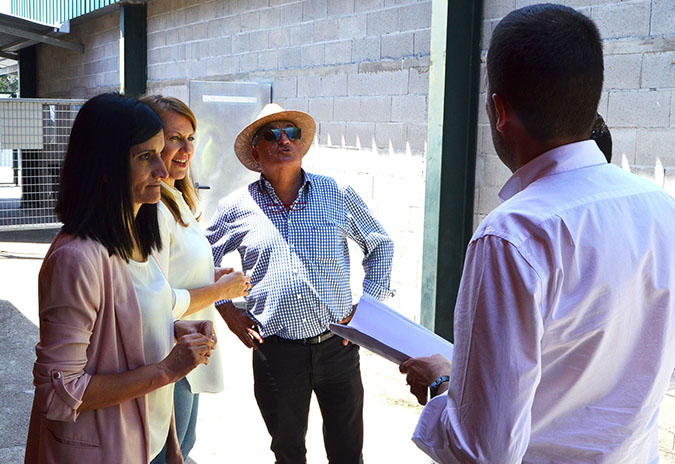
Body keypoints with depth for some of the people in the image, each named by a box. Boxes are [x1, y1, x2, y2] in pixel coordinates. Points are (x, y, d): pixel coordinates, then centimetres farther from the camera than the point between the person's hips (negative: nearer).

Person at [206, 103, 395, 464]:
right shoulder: (236, 208, 0)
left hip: (337, 345, 0)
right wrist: (227, 311, 5)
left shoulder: (338, 195, 0)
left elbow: (380, 245, 11)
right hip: (275, 351, 0)